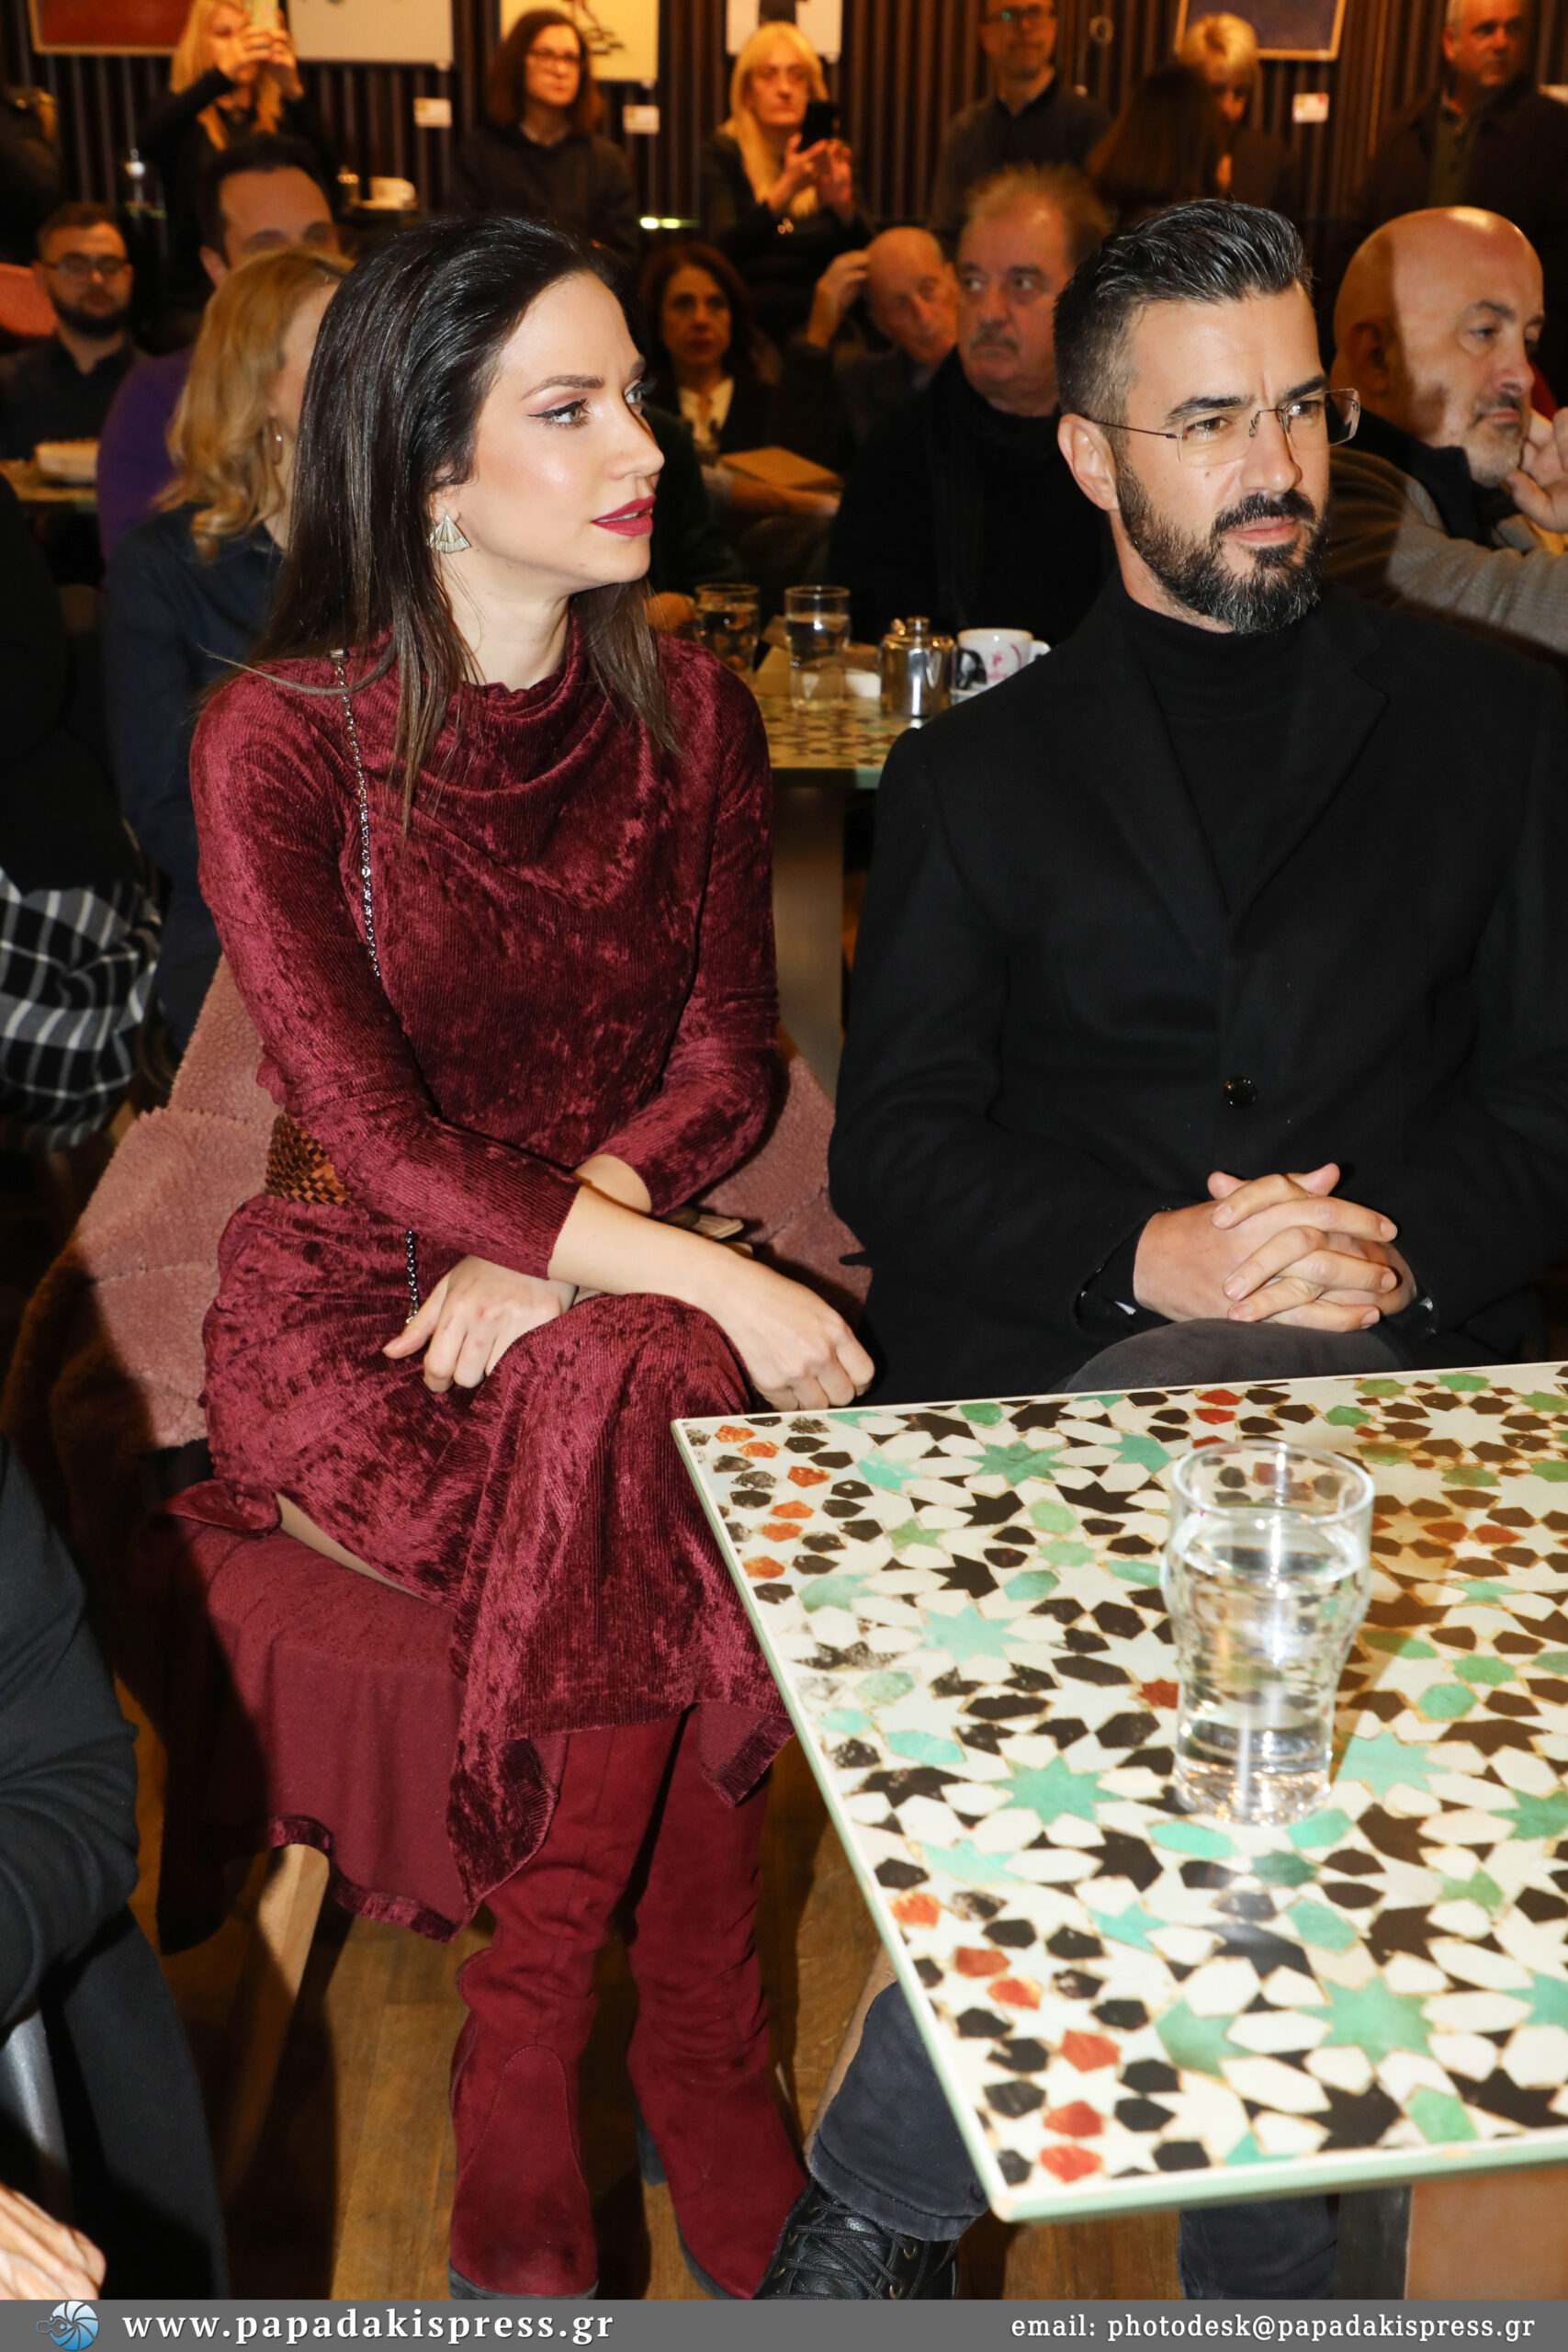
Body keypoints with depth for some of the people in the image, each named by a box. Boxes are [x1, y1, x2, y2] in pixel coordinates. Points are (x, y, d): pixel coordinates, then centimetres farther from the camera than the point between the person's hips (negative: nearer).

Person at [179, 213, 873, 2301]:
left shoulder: (693, 716, 4)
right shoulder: (279, 742, -10)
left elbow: (727, 1064, 2)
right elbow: (371, 1134, -17)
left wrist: (562, 1247, -18)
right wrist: (715, 1286, -27)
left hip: (621, 1276, 4)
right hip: (356, 1305, -3)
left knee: (667, 1497, -29)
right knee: (675, 1439, -31)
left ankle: (525, 2090, -12)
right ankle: (705, 2075, -17)